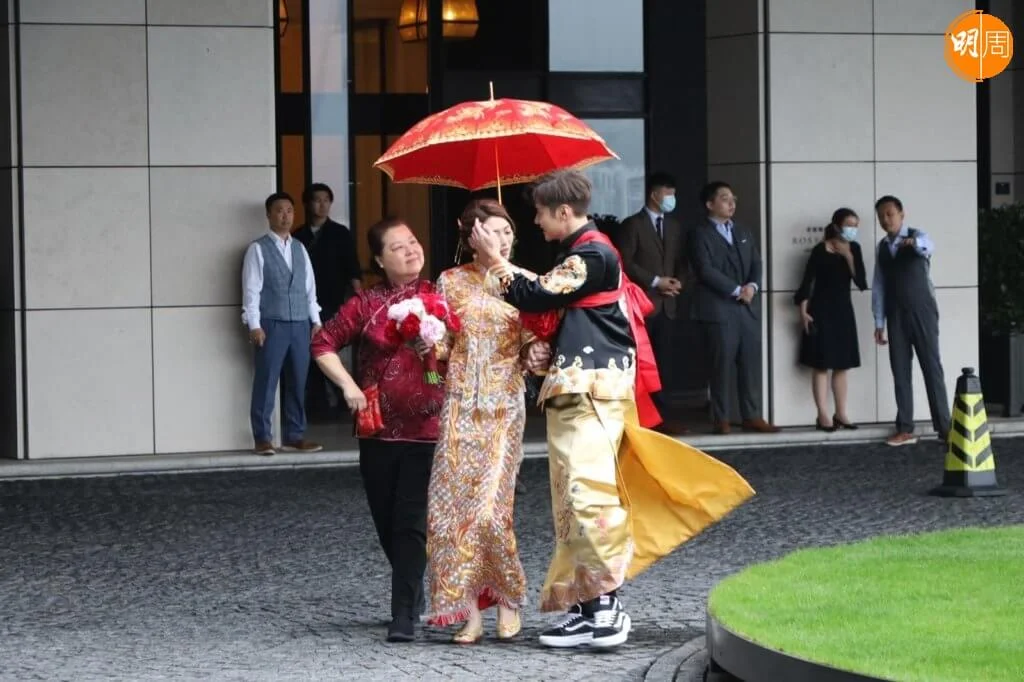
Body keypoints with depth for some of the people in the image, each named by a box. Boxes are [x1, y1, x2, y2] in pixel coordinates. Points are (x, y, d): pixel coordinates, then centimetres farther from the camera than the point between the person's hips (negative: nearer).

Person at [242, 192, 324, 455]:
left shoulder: (299, 248, 15)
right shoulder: (258, 249, -2)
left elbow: (310, 286, 16)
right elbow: (251, 289, -7)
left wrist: (315, 320, 10)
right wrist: (254, 325, -13)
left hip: (300, 325, 5)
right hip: (271, 325, -5)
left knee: (297, 383, 7)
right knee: (266, 383, -3)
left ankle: (294, 436, 14)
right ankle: (262, 438, 1)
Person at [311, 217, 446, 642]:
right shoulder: (366, 304, 2)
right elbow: (324, 344, 8)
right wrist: (348, 385, -2)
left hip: (427, 428, -2)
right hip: (379, 429, 2)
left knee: (411, 523, -9)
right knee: (387, 523, 10)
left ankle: (404, 616, -7)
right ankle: (412, 597, 31)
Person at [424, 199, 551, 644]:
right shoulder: (453, 282, 6)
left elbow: (530, 342, 13)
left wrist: (534, 353, -9)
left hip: (504, 407, -1)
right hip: (461, 404, 1)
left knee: (491, 506, -11)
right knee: (457, 503, -4)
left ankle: (509, 601, 8)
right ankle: (470, 612, 2)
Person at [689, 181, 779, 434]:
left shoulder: (742, 233, 20)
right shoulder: (701, 235, -2)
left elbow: (756, 263, 13)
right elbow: (706, 270, -13)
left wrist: (752, 286, -8)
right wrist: (736, 290, -14)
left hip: (748, 307, 6)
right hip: (719, 308, -6)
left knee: (751, 364, 4)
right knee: (722, 365, -4)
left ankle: (752, 415, 9)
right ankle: (721, 419, 1)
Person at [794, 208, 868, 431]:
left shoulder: (854, 249, 5)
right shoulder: (821, 250, -10)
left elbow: (861, 282, -4)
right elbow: (807, 282, -8)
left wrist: (849, 257, -13)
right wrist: (803, 311, -13)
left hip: (843, 310, 6)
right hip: (822, 312, -6)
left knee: (841, 365, 9)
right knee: (821, 365, -4)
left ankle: (841, 414, 14)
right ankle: (823, 415, -3)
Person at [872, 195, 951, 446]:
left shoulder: (917, 235, -6)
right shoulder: (882, 247, 10)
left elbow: (929, 246, -32)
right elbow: (878, 286, 11)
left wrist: (915, 243, -57)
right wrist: (879, 322, 6)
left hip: (922, 311, -5)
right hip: (896, 316, 5)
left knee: (932, 367, -5)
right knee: (900, 370, 4)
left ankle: (944, 427, -4)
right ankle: (905, 429, 7)